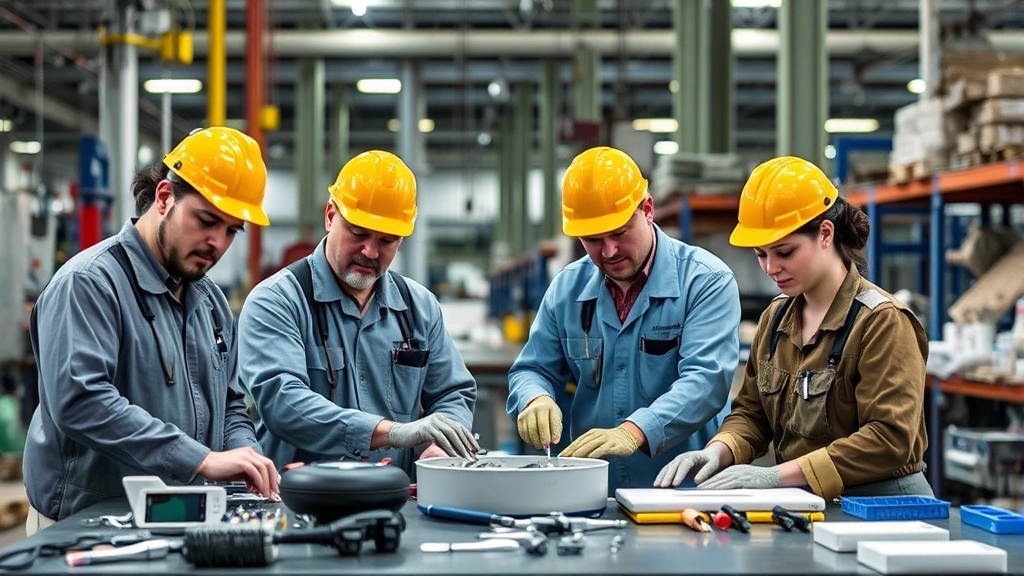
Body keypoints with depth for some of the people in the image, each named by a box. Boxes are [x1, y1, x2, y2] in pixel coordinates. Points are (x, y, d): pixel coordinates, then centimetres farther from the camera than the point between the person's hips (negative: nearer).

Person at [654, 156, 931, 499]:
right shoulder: (775, 317, 12)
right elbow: (752, 413, 17)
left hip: (879, 508, -6)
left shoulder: (882, 321, -10)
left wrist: (778, 475, -23)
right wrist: (718, 452, -6)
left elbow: (890, 439, -18)